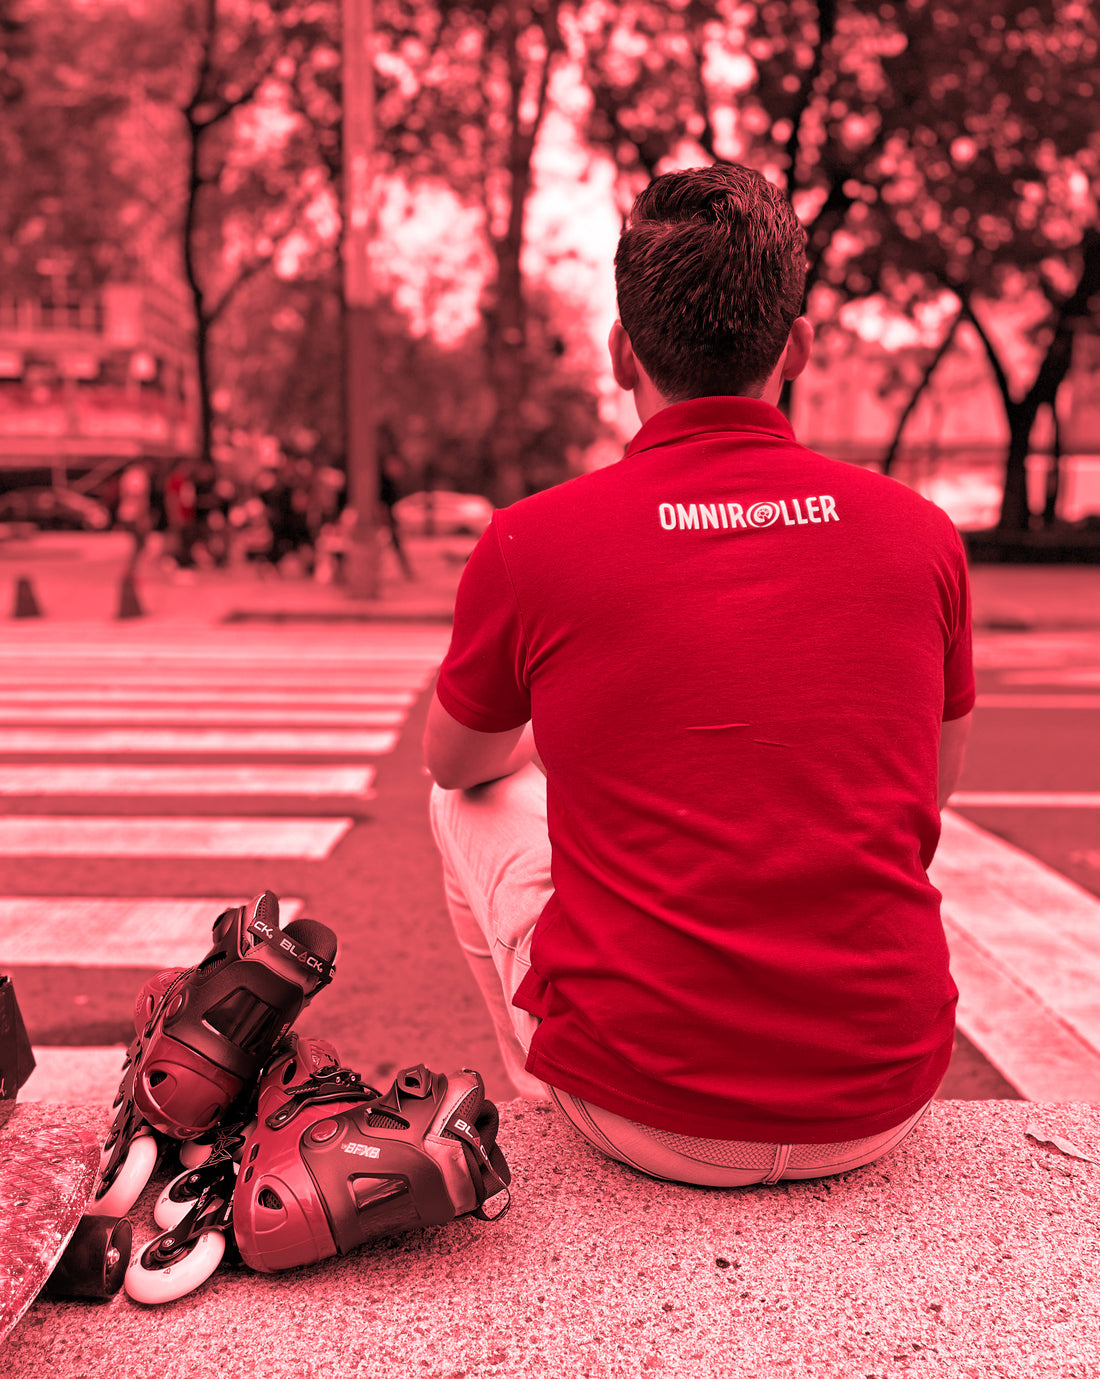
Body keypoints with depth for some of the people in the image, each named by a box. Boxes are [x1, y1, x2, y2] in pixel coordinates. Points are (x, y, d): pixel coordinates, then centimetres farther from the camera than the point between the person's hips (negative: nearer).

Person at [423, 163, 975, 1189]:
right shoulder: (920, 532, -1)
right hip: (878, 1114, 3)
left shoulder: (531, 542, -8)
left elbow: (455, 761, 13)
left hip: (645, 1120, -2)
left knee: (472, 797, 21)